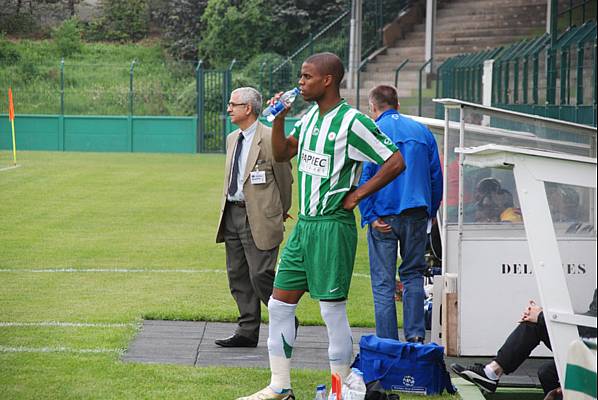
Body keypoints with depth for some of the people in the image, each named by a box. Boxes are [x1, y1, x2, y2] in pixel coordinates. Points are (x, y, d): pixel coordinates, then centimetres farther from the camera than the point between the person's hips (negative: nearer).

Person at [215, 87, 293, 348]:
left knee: (260, 275, -10)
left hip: (259, 217, -8)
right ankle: (247, 332, 15)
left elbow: (284, 178, -3)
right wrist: (227, 207, 19)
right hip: (232, 215, 8)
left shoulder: (270, 138, -11)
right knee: (238, 277, 9)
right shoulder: (232, 139, 15)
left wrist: (280, 213, 7)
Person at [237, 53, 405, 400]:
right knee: (279, 304, 9)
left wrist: (357, 195, -12)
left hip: (332, 225, -9)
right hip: (304, 224, 9)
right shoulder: (310, 117, 11)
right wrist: (279, 119, 3)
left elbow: (396, 163, -14)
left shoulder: (352, 122, -14)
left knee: (333, 311, -3)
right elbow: (282, 154, 19)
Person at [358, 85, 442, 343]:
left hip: (383, 215, -3)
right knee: (413, 274, 15)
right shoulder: (422, 131, 10)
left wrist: (370, 216, -8)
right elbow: (436, 176, 10)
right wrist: (430, 212, 14)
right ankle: (415, 334, 4)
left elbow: (363, 177, -10)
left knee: (383, 282, 2)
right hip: (416, 214, 3)